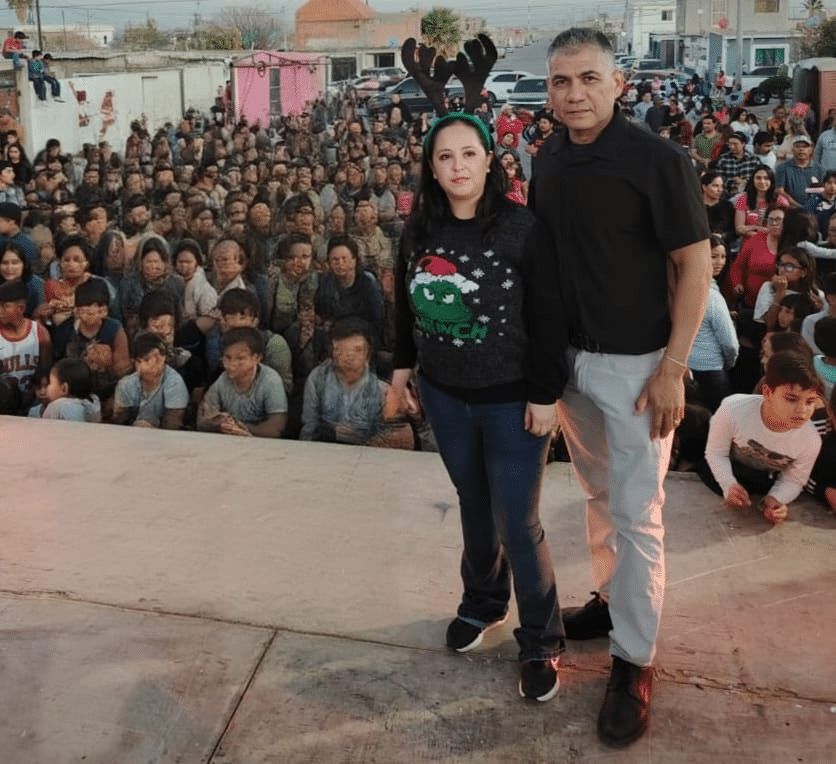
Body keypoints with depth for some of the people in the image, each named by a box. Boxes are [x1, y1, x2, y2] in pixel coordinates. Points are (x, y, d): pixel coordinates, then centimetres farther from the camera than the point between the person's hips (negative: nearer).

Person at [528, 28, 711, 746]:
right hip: (569, 357, 6)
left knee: (637, 514, 0)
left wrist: (672, 370, -16)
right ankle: (612, 598, 36)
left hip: (635, 364, -6)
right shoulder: (549, 162, 3)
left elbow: (696, 265, -13)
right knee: (599, 493, 19)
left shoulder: (657, 160, -15)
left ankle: (635, 659, 11)